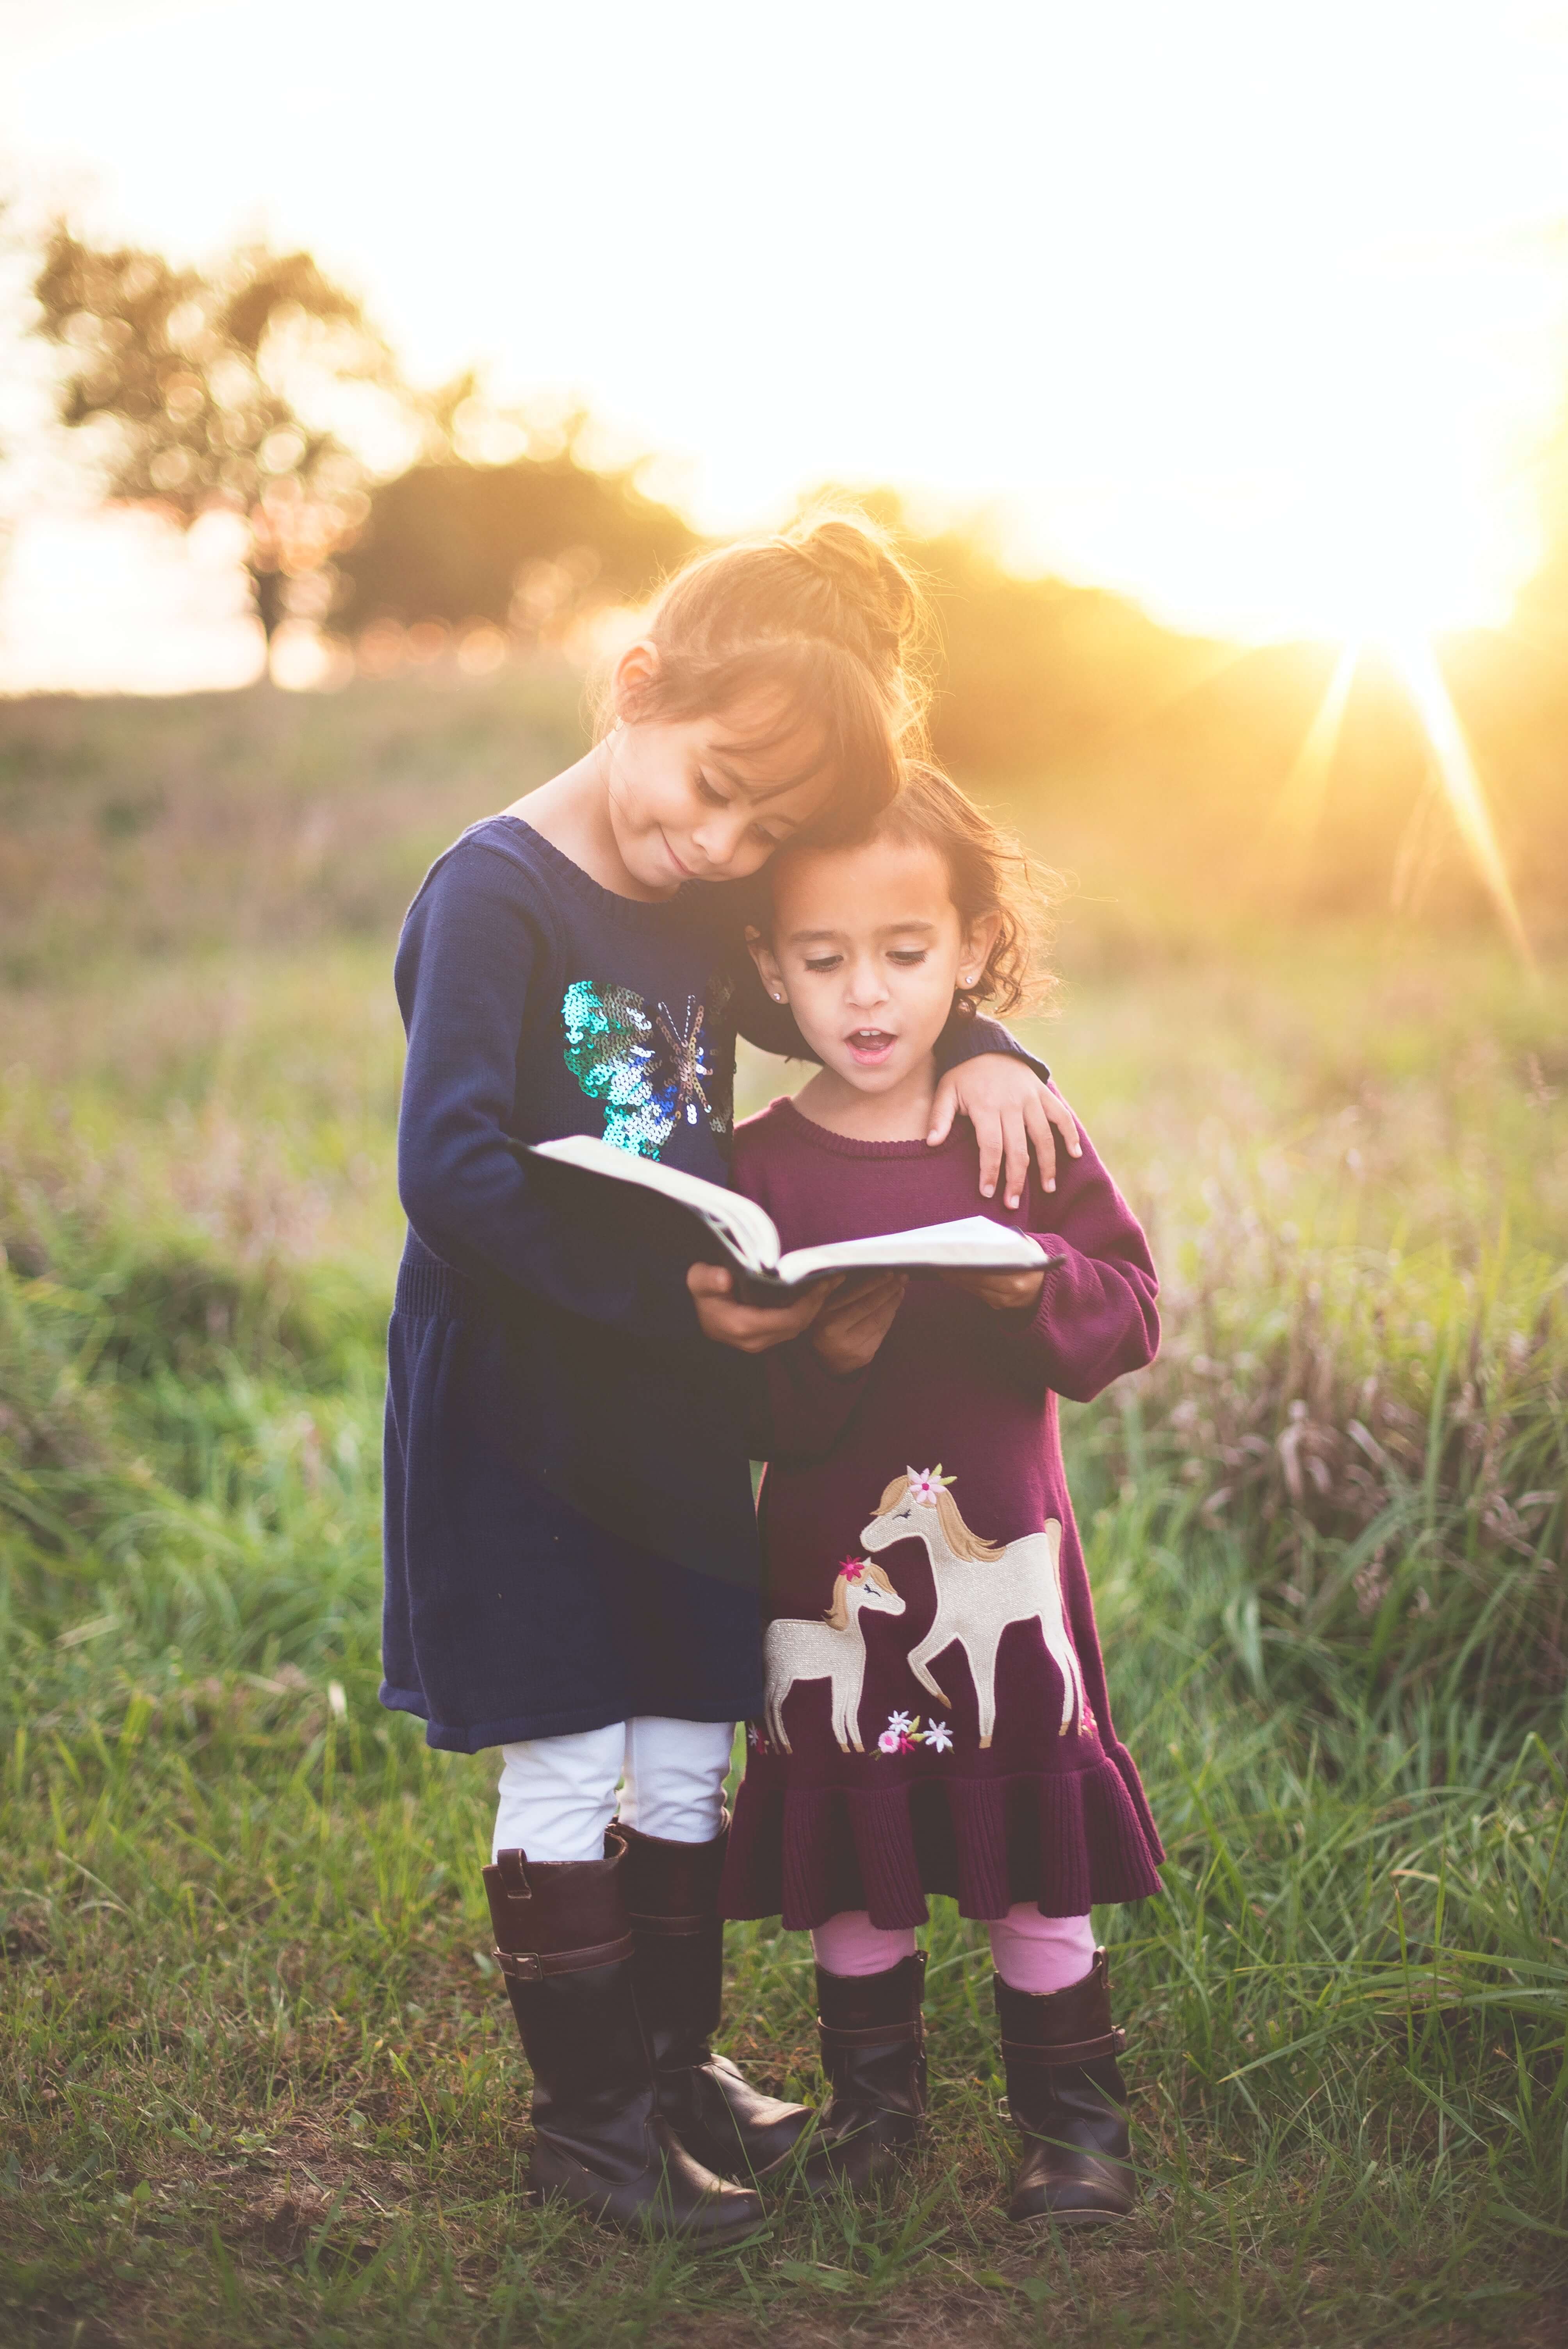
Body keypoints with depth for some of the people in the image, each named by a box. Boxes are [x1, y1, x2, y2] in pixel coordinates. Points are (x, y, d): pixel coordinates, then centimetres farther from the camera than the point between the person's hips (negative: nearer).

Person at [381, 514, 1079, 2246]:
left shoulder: (708, 913, 5)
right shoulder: (495, 894, -17)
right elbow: (450, 1171, -26)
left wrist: (976, 1050, -1)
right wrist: (667, 1294, -30)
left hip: (680, 1406, 7)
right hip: (518, 1409, -7)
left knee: (689, 1751, 15)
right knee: (566, 1768, 4)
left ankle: (675, 2056, 32)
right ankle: (588, 2111, 20)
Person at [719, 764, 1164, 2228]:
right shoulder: (757, 1171, -5)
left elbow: (1128, 1321, -1)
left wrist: (1039, 1286, -21)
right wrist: (824, 1364, -27)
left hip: (1003, 1567, 0)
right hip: (830, 1574, 0)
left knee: (1035, 1857, 7)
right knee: (846, 1864, 11)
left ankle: (1075, 2115, 25)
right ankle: (871, 2095, 32)